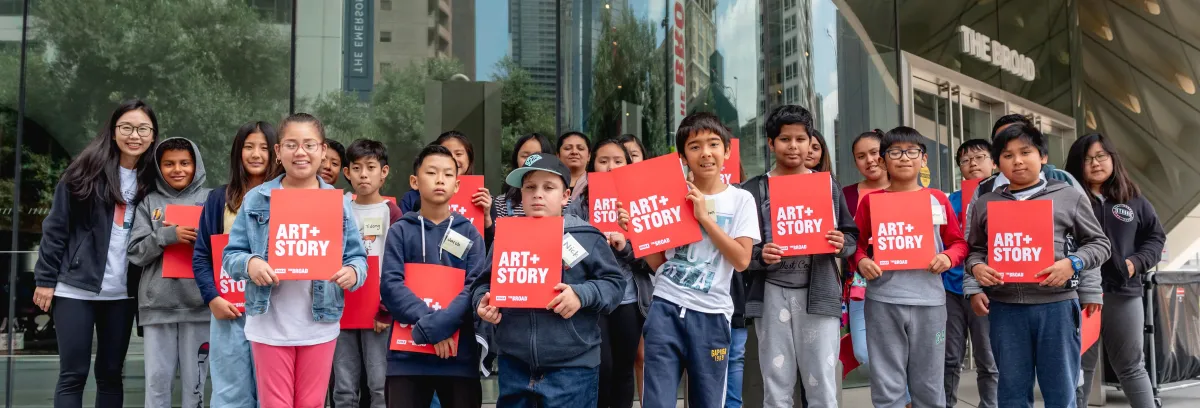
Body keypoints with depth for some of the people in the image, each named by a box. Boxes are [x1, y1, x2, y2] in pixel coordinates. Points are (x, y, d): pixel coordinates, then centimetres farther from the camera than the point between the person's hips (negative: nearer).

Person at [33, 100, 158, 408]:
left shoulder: (152, 180, 7)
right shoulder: (87, 170, -2)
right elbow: (56, 226, -2)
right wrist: (45, 278, -5)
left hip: (121, 293, 3)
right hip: (76, 289, -3)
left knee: (111, 374, 10)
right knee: (73, 374, -3)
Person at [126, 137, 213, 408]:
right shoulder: (149, 202, 9)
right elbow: (136, 252, 2)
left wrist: (198, 236, -16)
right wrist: (168, 236, -14)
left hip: (197, 303, -1)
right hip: (157, 304, 1)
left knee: (194, 381, 6)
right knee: (157, 380, 4)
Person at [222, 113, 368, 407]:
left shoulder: (338, 202, 2)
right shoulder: (256, 200, 0)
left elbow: (357, 257, 2)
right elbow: (230, 255, 1)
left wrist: (353, 272, -20)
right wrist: (249, 263, -21)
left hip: (320, 325, 1)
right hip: (269, 325, -1)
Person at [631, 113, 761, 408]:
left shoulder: (741, 200, 3)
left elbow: (741, 260, -8)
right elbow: (658, 261, 8)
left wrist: (705, 216, -11)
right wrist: (635, 229, -7)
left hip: (710, 314, -1)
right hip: (665, 307, 1)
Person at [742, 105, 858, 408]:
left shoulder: (828, 186, 9)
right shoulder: (754, 190, 4)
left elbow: (852, 235, 12)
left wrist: (842, 244, -9)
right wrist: (759, 256, -17)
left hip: (819, 292, 1)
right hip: (773, 294, -1)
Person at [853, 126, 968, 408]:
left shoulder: (937, 199, 7)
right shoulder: (871, 200, 4)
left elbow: (959, 243, 10)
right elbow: (857, 243, 7)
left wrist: (947, 257, -10)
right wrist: (861, 261, -13)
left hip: (929, 300, 1)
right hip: (883, 301, -1)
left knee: (929, 383, 10)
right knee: (887, 385, 4)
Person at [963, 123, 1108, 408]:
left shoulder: (1068, 197, 3)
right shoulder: (984, 204, 8)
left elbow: (1099, 243, 7)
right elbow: (976, 249, 15)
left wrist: (1072, 263, -10)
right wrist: (976, 267, -6)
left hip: (1056, 304, -1)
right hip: (1004, 307, 2)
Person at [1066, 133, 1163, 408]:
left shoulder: (1133, 199, 9)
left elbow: (1156, 236, 14)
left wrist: (1137, 262, -1)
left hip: (1124, 292, 3)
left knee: (1131, 365, 14)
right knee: (1081, 364, 8)